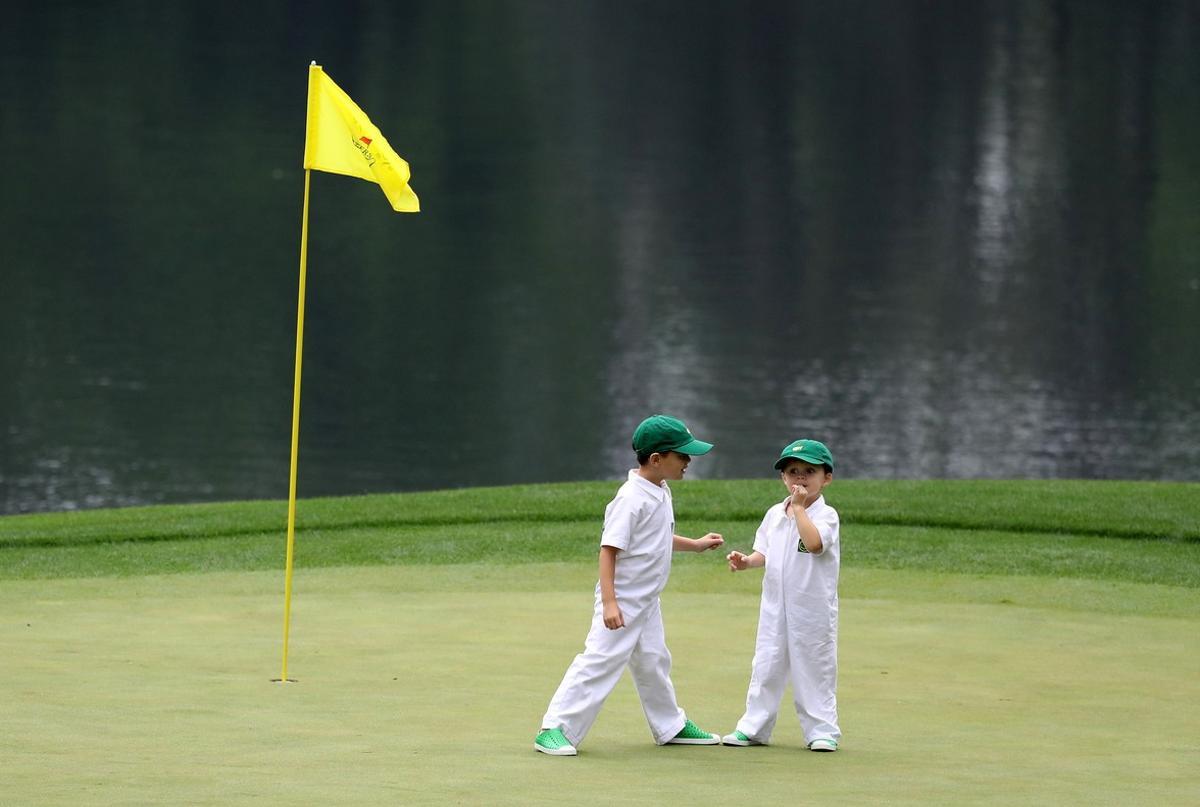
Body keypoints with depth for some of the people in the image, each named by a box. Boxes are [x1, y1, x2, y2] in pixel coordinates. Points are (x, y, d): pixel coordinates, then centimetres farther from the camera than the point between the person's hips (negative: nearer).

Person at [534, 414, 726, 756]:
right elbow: (609, 549, -24)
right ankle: (554, 730, -10)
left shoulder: (661, 493, 8)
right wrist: (609, 602, -29)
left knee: (653, 663, 21)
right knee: (600, 661, -11)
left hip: (647, 600, 9)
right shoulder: (632, 498, -21)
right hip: (622, 599, -9)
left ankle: (671, 727, 36)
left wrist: (696, 545, 22)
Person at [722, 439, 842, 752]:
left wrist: (799, 508, -23)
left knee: (814, 668, 1)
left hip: (813, 608, -5)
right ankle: (753, 727, 18)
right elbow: (765, 552, 15)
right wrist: (746, 561, -5)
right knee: (766, 667, 10)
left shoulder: (825, 515, -10)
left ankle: (822, 730, 11)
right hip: (776, 606, 6)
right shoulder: (774, 514, 9)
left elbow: (814, 542, -29)